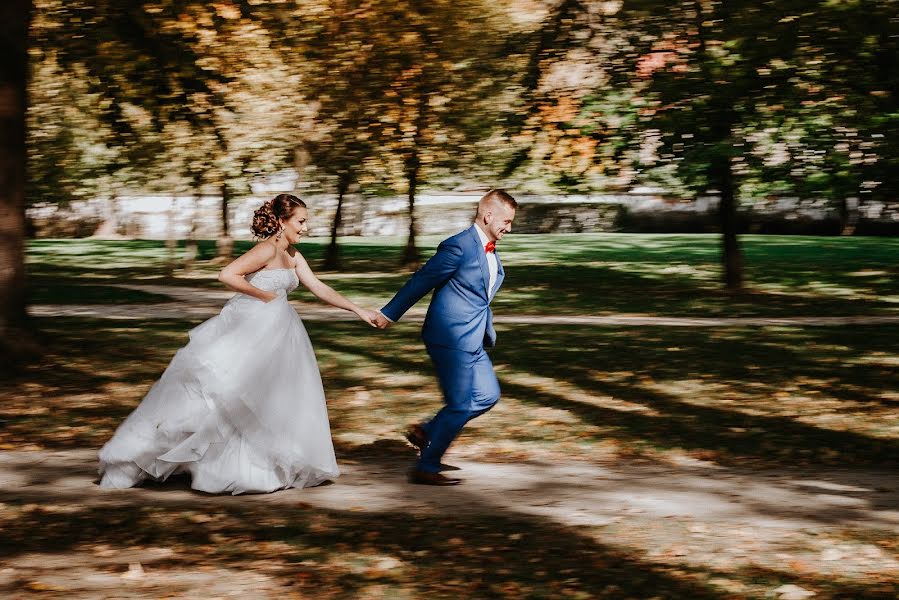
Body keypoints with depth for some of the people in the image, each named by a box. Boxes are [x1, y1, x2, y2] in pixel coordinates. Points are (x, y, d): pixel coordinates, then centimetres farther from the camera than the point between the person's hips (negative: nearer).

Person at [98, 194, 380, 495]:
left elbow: (320, 289, 12)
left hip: (273, 332, 9)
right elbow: (227, 275, -23)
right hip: (247, 326, -9)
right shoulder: (268, 249, -16)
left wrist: (360, 311, 9)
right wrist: (265, 295, -15)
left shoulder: (293, 256, 11)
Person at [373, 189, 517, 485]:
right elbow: (420, 282, -12)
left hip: (471, 340, 10)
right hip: (451, 338, -10)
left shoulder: (491, 251, 12)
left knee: (488, 395, 12)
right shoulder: (458, 246, -18)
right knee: (459, 405, -4)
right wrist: (389, 314, -5)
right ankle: (426, 467, 10)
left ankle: (426, 432, 20)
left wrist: (489, 332, 18)